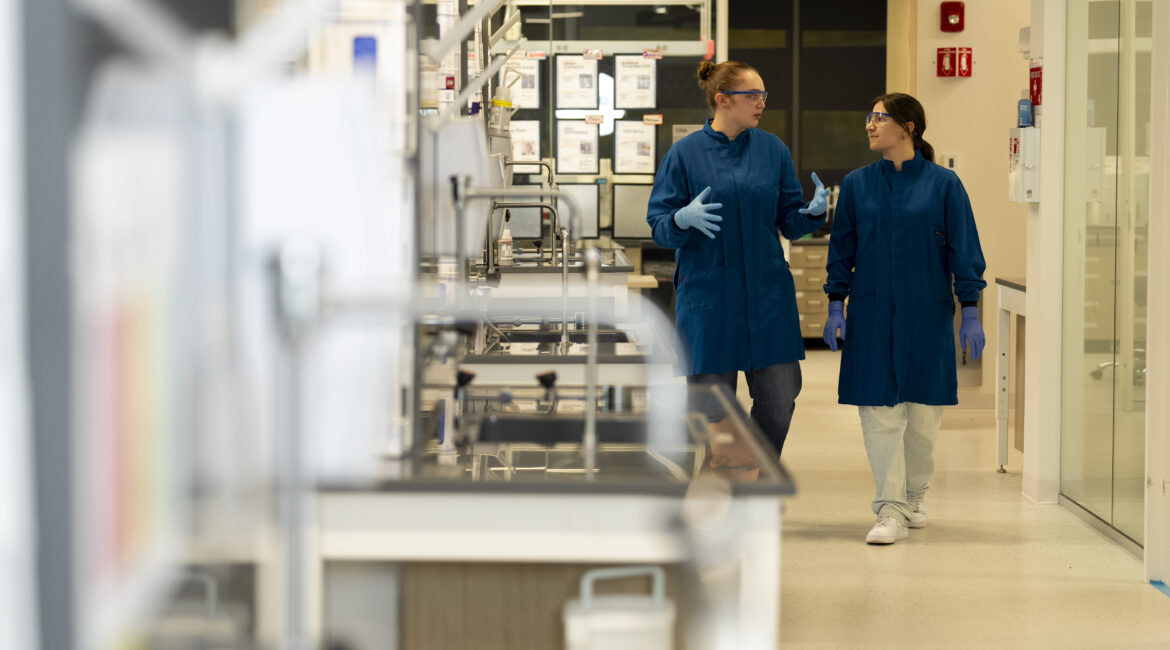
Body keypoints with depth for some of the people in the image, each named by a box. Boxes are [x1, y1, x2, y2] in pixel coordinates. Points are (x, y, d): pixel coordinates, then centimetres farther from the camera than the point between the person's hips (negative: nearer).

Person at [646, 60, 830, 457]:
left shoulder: (773, 150, 6)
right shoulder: (685, 153, -3)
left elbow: (789, 222, 9)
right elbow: (660, 227, -3)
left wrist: (813, 213, -12)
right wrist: (684, 219, -24)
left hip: (767, 294, 3)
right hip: (708, 295, -3)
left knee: (779, 400, 2)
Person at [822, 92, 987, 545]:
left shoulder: (943, 184, -3)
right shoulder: (857, 185, 4)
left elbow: (964, 251, -1)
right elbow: (842, 249, 9)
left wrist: (970, 313, -3)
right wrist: (836, 305, 2)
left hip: (927, 315, -1)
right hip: (872, 315, 1)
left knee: (923, 413, 7)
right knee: (879, 410, -5)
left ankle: (915, 496, 27)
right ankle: (890, 511, -3)